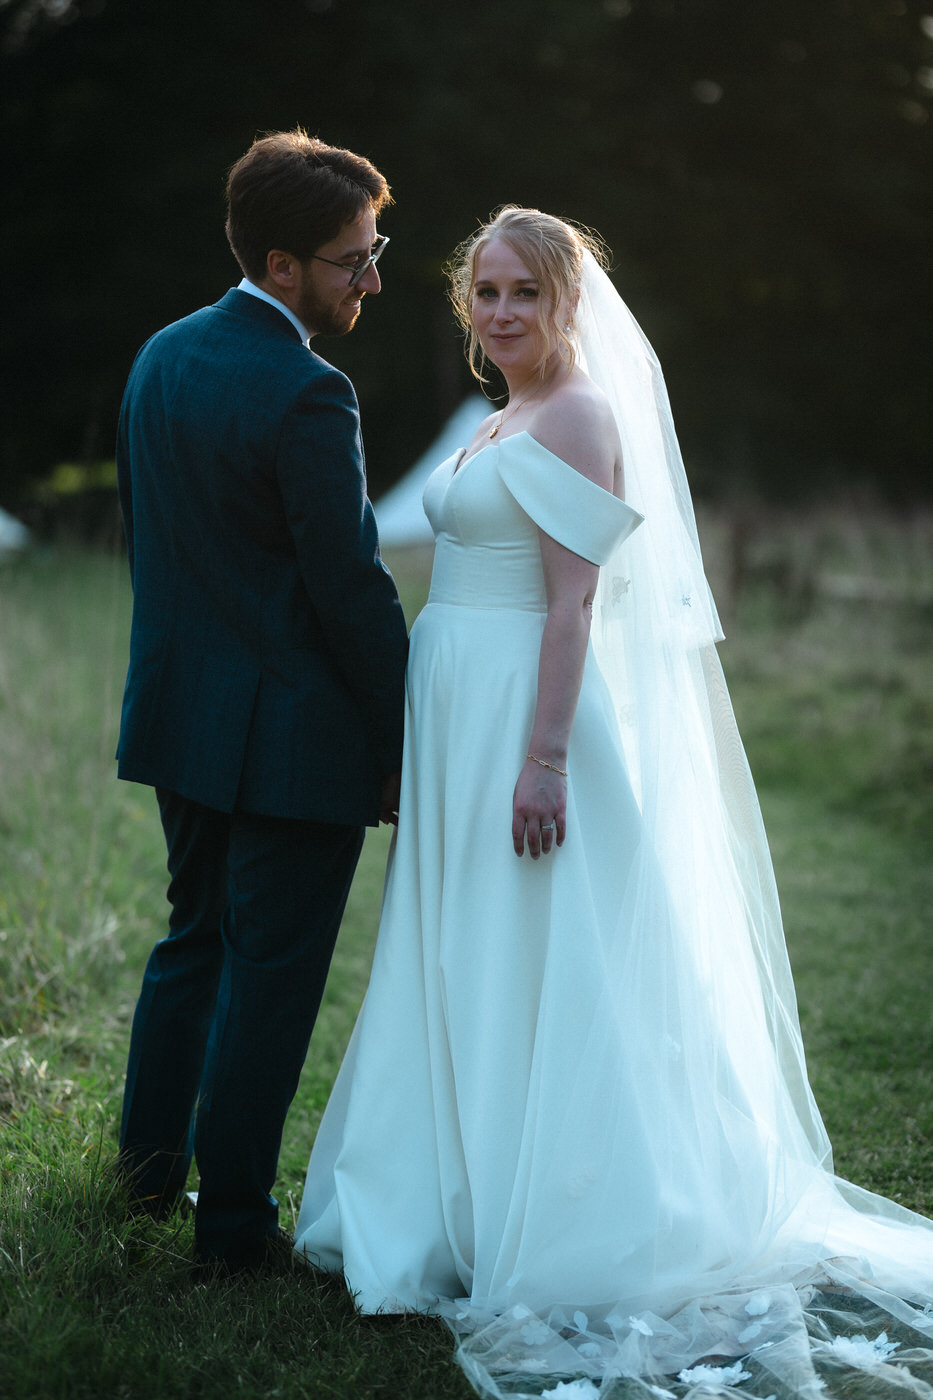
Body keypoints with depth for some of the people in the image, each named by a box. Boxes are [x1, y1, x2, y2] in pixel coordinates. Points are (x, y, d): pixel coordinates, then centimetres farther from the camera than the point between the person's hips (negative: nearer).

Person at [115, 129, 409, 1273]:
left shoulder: (161, 359, 5)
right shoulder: (306, 397, -22)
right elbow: (352, 590, -19)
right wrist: (407, 746, -9)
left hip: (181, 715, 8)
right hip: (294, 737, -8)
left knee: (194, 934, 24)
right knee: (271, 975, 5)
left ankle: (151, 1160, 37)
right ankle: (234, 1220, 15)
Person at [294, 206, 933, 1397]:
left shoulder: (576, 416, -11)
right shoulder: (505, 425, 17)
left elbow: (574, 600, -18)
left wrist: (543, 759, -24)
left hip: (528, 716, -10)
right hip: (467, 719, 10)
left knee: (532, 970, -3)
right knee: (466, 971, 14)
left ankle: (544, 1230, 6)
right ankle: (474, 1199, 25)